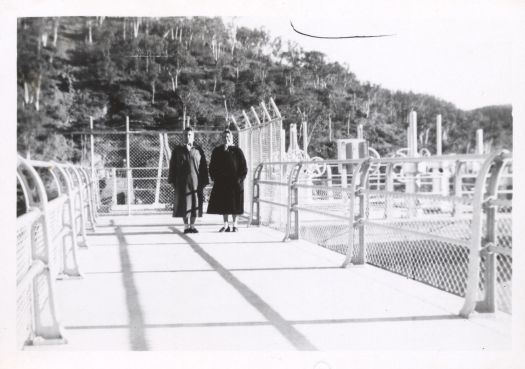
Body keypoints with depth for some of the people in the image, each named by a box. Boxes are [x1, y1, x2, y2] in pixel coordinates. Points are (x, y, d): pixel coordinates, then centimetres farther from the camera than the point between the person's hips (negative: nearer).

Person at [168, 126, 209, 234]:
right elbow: (172, 166, 4)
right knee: (184, 204, 0)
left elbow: (203, 167, 5)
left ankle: (192, 226, 11)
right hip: (182, 181, -1)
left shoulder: (199, 150, 5)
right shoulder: (177, 150, 4)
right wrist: (172, 181, -3)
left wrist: (204, 182, -1)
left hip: (196, 181, 1)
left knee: (195, 203, 3)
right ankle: (186, 226, 7)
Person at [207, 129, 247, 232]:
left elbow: (243, 167, -2)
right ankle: (226, 225, 11)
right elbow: (212, 166, 11)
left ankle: (234, 224, 10)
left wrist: (240, 179, -11)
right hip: (221, 182, 3)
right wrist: (214, 178, -1)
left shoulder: (237, 151, 0)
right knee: (223, 204, 4)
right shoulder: (217, 151, 8)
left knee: (234, 203, 1)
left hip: (234, 181, -3)